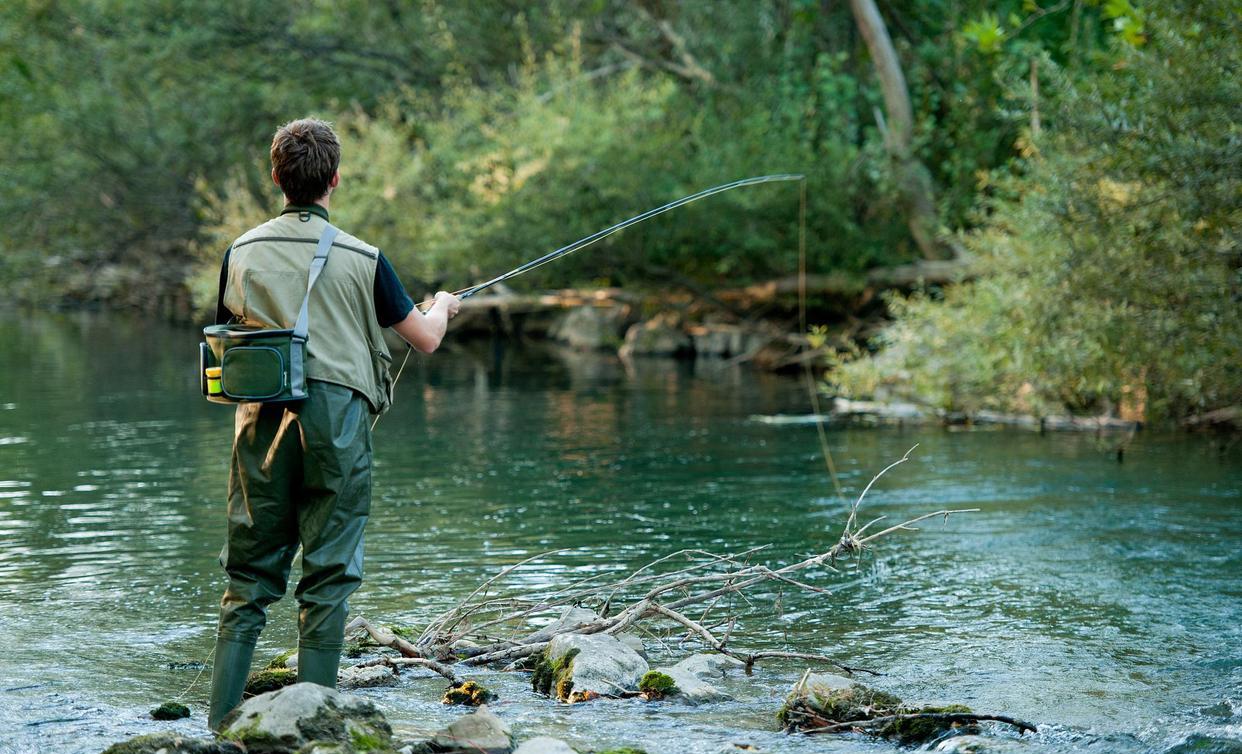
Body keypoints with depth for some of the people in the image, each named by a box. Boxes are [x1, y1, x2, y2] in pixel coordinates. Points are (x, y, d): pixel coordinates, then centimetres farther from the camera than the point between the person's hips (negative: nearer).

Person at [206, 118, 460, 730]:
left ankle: (221, 725, 2)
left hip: (262, 425, 3)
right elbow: (427, 339, 7)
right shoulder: (360, 259, -2)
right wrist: (443, 306, 30)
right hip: (335, 419, -2)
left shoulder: (243, 253, 5)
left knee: (249, 578, 8)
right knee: (328, 577, 3)